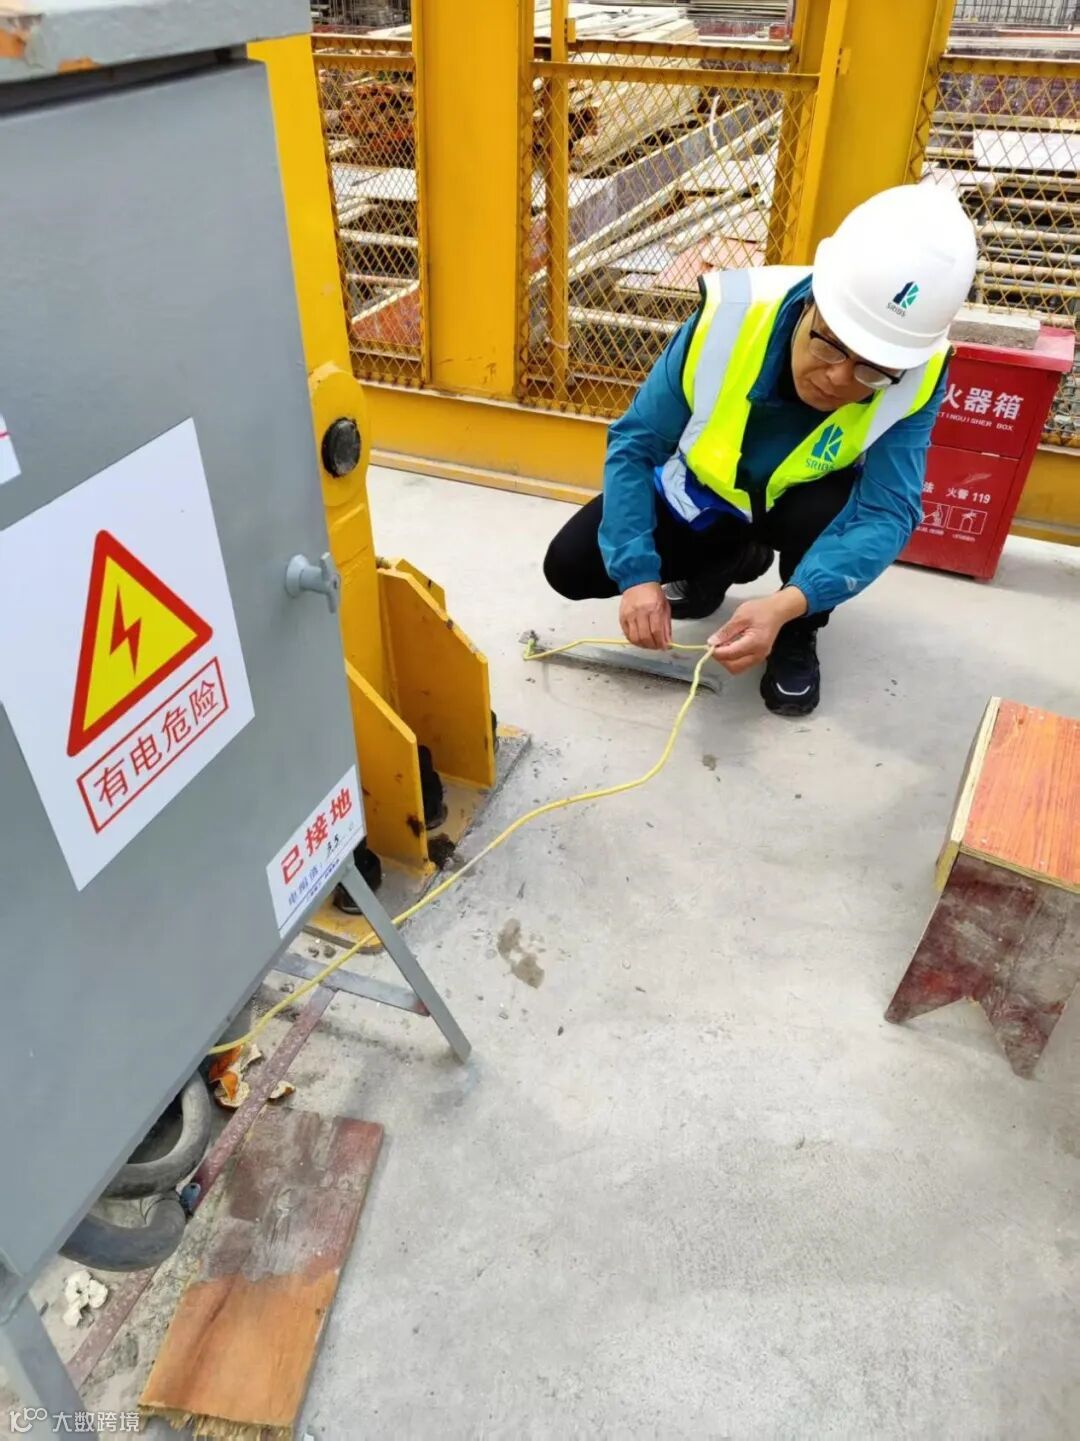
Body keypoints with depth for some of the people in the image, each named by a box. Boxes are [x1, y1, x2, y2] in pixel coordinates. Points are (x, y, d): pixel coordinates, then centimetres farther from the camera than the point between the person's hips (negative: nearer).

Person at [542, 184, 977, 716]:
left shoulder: (917, 378, -30)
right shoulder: (730, 317, -31)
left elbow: (886, 512, -36)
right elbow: (634, 444, -23)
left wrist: (785, 607, -52)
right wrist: (637, 573, -33)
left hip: (801, 505, -1)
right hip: (702, 495, 1)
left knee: (830, 510, -37)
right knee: (569, 567, -11)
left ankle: (798, 637, -3)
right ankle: (728, 562, 14)